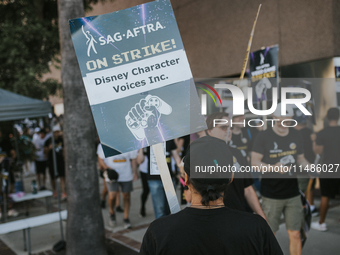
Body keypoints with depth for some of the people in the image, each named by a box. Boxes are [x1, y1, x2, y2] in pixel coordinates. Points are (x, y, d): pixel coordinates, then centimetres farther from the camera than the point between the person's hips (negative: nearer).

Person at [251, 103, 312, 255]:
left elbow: (300, 159, 16)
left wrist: (309, 167, -5)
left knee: (295, 234, 8)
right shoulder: (264, 137, -7)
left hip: (293, 194, 4)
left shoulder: (296, 136, 7)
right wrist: (274, 167, -26)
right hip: (271, 195, -3)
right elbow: (254, 161, -10)